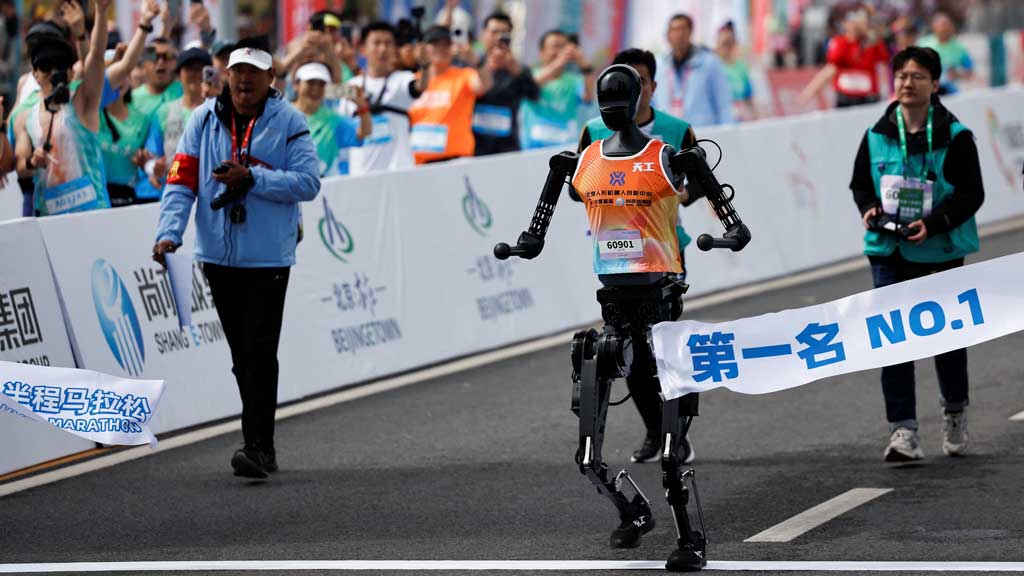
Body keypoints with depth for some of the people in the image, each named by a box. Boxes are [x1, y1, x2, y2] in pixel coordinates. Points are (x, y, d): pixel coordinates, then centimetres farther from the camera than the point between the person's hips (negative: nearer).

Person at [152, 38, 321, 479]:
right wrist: (169, 232, -13)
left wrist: (252, 179, -18)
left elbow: (309, 182, -10)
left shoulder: (288, 122, -3)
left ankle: (257, 447, -9)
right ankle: (263, 446, 23)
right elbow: (181, 181, 1)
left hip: (268, 258, -4)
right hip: (218, 256, 4)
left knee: (259, 353, -9)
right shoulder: (204, 120, 5)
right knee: (241, 356, 12)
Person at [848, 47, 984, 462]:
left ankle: (955, 412, 36)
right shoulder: (877, 135, 2)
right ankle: (902, 429, -6)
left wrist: (933, 223, -21)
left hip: (941, 251, -2)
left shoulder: (955, 136, -8)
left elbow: (972, 193, -8)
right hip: (889, 252, 2)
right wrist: (870, 208, -8)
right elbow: (860, 182, 14)